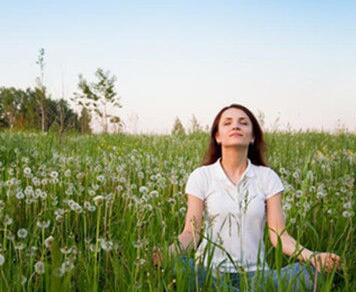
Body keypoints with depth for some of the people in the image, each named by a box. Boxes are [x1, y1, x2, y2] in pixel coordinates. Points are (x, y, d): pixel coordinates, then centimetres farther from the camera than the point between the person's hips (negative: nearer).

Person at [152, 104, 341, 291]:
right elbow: (190, 233, -2)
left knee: (306, 272, -28)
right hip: (210, 270, 0)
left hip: (254, 272, 1)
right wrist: (168, 252, -24)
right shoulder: (200, 177, 1)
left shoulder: (268, 178, 4)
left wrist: (313, 256, -19)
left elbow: (278, 235, -1)